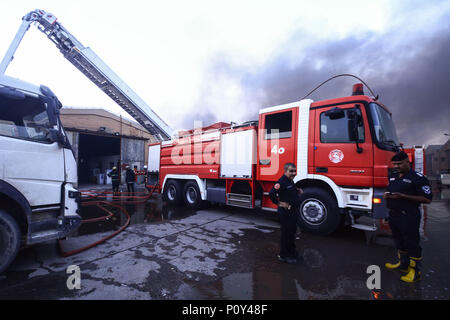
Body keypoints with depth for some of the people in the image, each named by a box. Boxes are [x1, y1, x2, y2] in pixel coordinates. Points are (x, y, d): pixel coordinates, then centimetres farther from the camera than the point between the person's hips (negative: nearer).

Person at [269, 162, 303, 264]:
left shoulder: (291, 181, 11)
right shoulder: (282, 182, -21)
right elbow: (271, 194, -29)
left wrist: (298, 191, 10)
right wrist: (280, 203, -21)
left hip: (293, 211, 10)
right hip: (286, 212, -10)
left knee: (292, 232, 21)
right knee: (286, 233, 1)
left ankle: (292, 252, 38)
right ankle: (283, 255, 16)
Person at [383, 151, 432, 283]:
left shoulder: (418, 178, -12)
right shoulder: (393, 176, 11)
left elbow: (427, 199, -16)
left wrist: (403, 196, -23)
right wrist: (387, 195, 1)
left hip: (409, 217, -7)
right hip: (393, 214, 8)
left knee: (412, 243, 3)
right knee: (399, 241, 19)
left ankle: (415, 271, 18)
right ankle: (403, 264, 36)